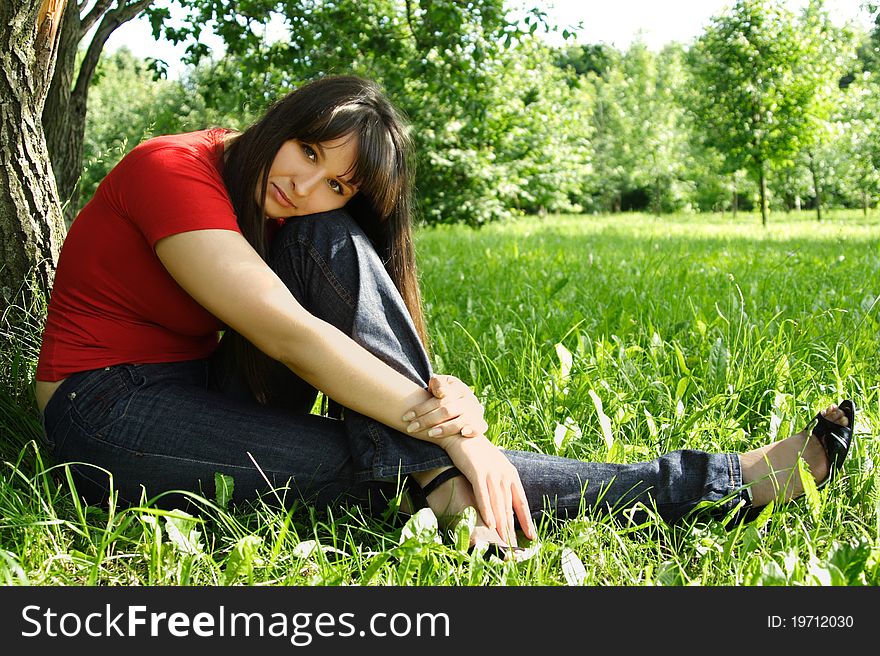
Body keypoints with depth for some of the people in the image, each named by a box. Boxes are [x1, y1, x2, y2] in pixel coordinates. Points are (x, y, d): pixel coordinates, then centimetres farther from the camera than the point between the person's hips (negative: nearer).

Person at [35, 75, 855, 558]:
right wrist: (452, 437, -33)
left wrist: (448, 398, -31)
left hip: (205, 393, 7)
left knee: (331, 244, -16)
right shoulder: (174, 170, -21)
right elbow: (289, 333, -30)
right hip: (109, 412, -7)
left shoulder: (312, 216, 2)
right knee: (377, 465, -26)